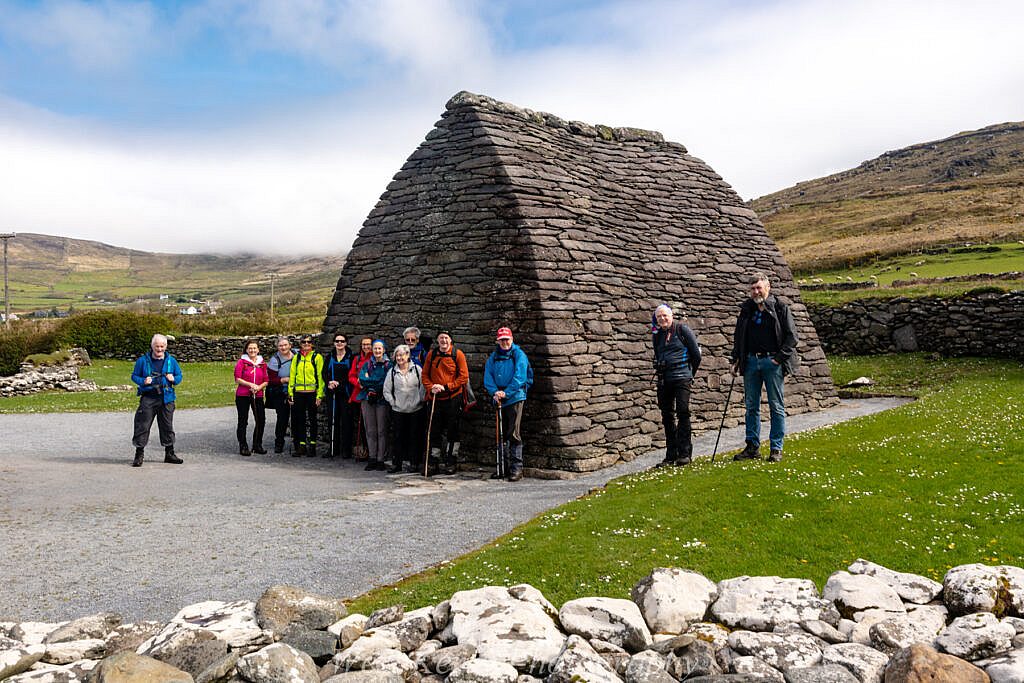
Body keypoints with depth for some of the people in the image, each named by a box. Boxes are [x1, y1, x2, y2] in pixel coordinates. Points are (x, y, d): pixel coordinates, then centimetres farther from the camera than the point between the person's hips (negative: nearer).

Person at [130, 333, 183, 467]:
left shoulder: (171, 361, 7)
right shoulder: (143, 360, 1)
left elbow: (179, 376, 15)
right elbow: (134, 376, 7)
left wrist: (174, 379, -7)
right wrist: (143, 381, -13)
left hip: (166, 398, 2)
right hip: (148, 398, -2)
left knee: (167, 426, 10)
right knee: (142, 426, -5)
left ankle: (169, 454, 21)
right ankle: (139, 455, 3)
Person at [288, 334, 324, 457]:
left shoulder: (317, 357, 1)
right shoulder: (296, 358, 12)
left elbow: (320, 376, -3)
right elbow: (292, 375, 13)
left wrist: (319, 395, -9)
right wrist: (290, 393, 6)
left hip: (312, 393, -3)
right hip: (298, 393, 3)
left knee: (312, 420, 4)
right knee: (299, 420, 6)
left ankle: (312, 447, 10)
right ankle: (301, 446, 13)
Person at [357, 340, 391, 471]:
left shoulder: (388, 365, 3)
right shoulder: (367, 364, 13)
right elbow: (362, 379, -1)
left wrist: (369, 381, -6)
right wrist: (377, 382, -9)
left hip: (382, 400, -3)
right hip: (367, 400, 3)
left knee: (382, 430, -4)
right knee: (370, 430, 4)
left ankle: (381, 459, 1)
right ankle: (372, 458, 8)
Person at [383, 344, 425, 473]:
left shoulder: (417, 369, 0)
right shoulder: (392, 372, 4)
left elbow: (424, 385, 3)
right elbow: (386, 391, 9)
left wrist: (421, 400, -3)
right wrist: (393, 402, 2)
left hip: (416, 409, -1)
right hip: (398, 410, 1)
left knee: (414, 437, 4)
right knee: (398, 437, 2)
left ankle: (414, 463, 12)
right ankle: (396, 464, 9)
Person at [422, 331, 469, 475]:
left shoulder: (458, 354, -3)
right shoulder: (431, 354, 7)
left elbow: (464, 377, -6)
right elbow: (425, 375, 10)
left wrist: (446, 387, -13)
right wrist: (431, 388, -8)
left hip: (453, 398, -3)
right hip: (435, 398, 3)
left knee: (452, 430, 2)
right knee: (434, 430, 8)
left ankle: (451, 462, 10)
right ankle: (433, 461, 18)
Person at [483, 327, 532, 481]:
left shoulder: (519, 355, -2)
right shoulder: (493, 357, 12)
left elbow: (519, 377, -11)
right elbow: (488, 376, 5)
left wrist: (506, 392, -18)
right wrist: (495, 392, -12)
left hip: (515, 397, -5)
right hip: (499, 399, 5)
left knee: (513, 433, -9)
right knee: (501, 433, 12)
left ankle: (516, 467, -6)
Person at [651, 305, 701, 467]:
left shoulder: (682, 330, 0)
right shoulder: (657, 335, 14)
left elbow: (696, 355, 3)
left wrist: (690, 373, 11)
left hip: (682, 377, -5)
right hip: (664, 380, 5)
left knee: (682, 412, -12)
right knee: (667, 416, 6)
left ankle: (685, 453, -7)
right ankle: (671, 455, 12)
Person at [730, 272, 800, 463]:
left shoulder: (780, 308, -1)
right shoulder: (746, 310, 11)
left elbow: (792, 336, -4)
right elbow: (738, 337, 18)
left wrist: (779, 358, -10)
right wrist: (736, 360, 10)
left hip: (772, 362, -4)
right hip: (751, 361, 4)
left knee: (776, 406, 1)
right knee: (751, 406, 7)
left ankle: (776, 449, 7)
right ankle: (753, 447, 15)